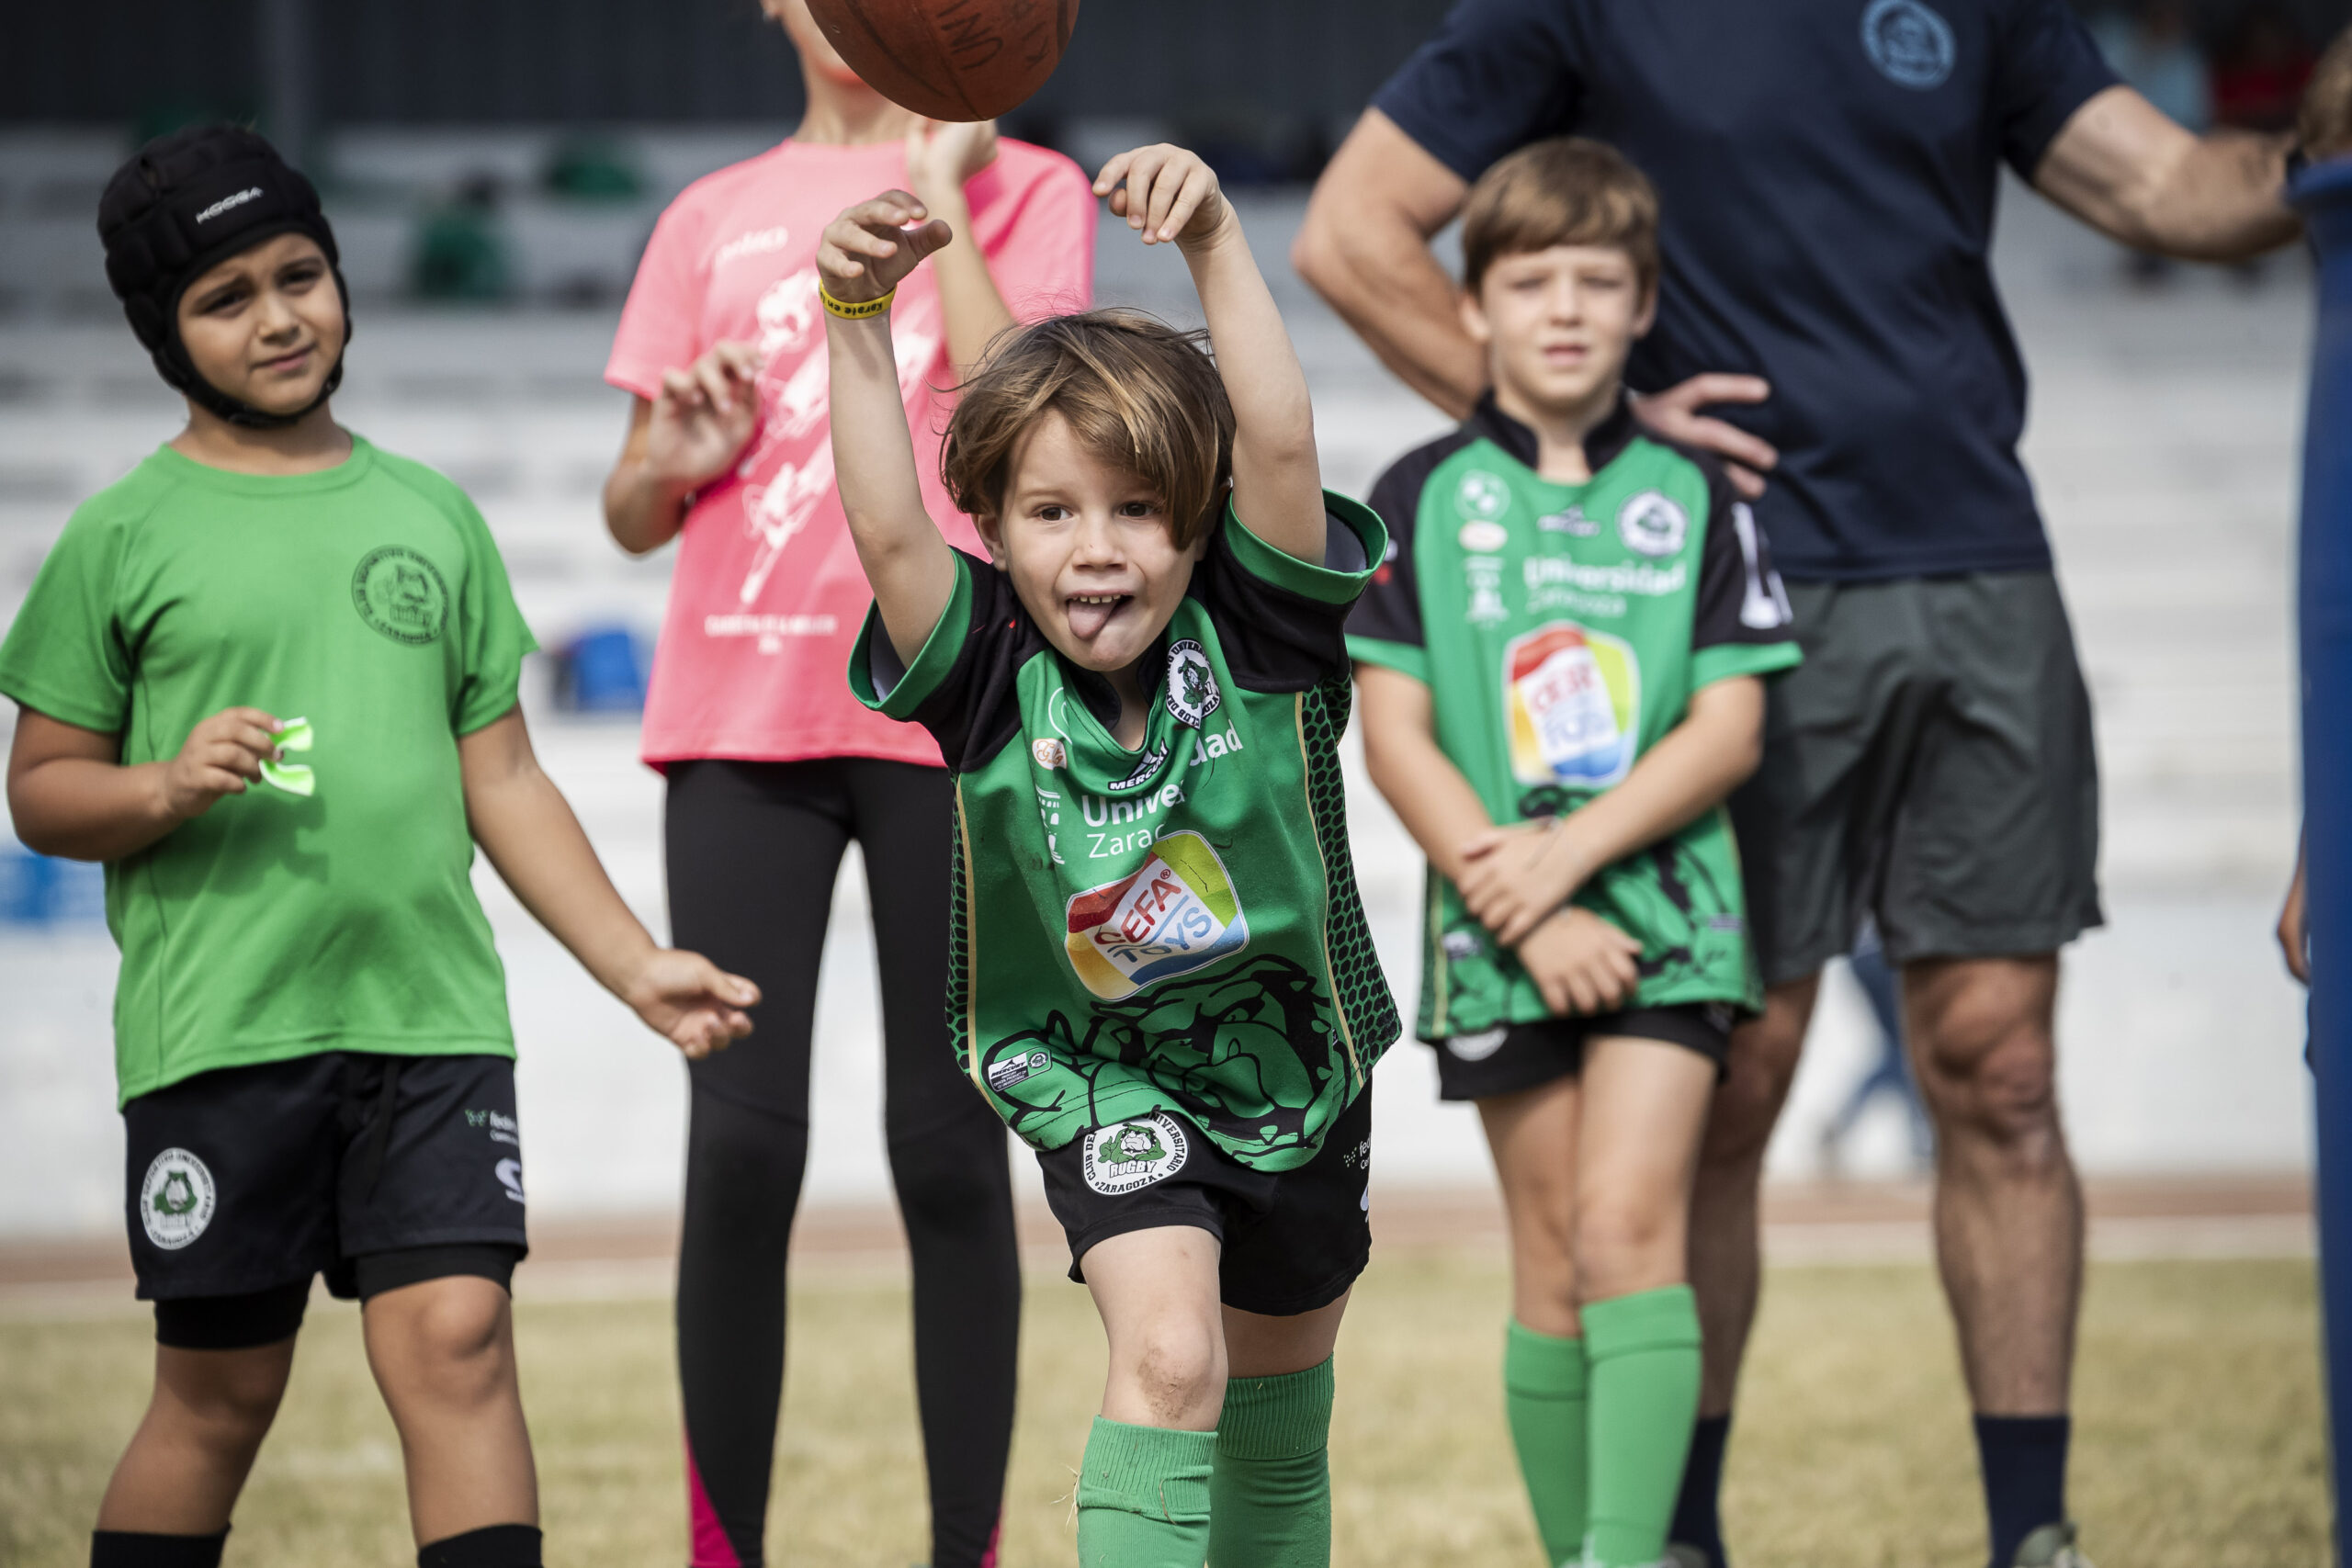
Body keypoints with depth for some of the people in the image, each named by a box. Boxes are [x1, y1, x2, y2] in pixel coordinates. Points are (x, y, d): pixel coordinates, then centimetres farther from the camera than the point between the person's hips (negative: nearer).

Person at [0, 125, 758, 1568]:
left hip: (432, 1010, 2)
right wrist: (170, 789, -15)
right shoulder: (125, 536, 3)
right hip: (218, 1030, -2)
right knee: (221, 1393, 4)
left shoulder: (430, 514, 14)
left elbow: (503, 779, 16)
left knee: (457, 1339, -11)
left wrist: (637, 965, 9)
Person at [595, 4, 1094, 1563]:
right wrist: (674, 463, -5)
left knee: (948, 1150, -1)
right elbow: (633, 517, 17)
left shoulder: (1022, 189, 7)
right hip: (739, 713, 2)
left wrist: (938, 190, -7)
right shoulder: (711, 219, 15)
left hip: (951, 712, -2)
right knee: (740, 1145, -5)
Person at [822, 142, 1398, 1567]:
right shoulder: (995, 677, -19)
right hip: (1103, 1076, -2)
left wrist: (1216, 244, -42)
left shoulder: (1254, 637, -18)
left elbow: (1279, 447, -33)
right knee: (1167, 1356, -24)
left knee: (1279, 1396, 20)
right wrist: (858, 319, -45)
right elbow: (888, 530, -35)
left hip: (1294, 1063, 2)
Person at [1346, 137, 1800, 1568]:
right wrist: (1524, 912, -11)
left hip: (1662, 912, -1)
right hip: (1498, 928, 1)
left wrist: (1565, 856, -14)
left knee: (1627, 1225, -15)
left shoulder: (1694, 496, 4)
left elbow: (1729, 729, -2)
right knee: (1552, 1263, 5)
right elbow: (1393, 736, -2)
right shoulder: (1421, 499, 3)